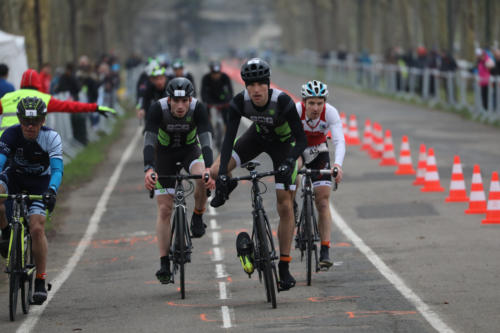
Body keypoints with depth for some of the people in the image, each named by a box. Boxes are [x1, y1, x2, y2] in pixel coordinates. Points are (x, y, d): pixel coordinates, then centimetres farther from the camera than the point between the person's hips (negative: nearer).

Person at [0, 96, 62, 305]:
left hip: (40, 183, -1)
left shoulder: (51, 138, -23)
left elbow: (57, 169, -33)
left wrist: (51, 191, -53)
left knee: (37, 228, -19)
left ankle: (40, 282, -10)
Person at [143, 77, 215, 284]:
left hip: (190, 149, 0)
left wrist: (209, 168, -54)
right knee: (164, 209, -7)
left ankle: (197, 218, -6)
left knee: (203, 178, -34)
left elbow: (206, 140, -38)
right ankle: (164, 264, -1)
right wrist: (149, 170, -55)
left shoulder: (197, 108, -28)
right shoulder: (157, 109, -30)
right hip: (164, 153, 0)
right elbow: (149, 141, -39)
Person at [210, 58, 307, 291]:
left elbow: (301, 140, -32)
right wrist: (222, 175, -40)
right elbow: (229, 138, -30)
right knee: (216, 172, -19)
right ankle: (228, 188, 21)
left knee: (285, 206, -8)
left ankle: (284, 268, 0)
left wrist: (288, 164, -49)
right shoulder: (240, 102, -28)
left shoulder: (283, 101, -35)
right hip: (258, 136, 3)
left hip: (283, 143, -3)